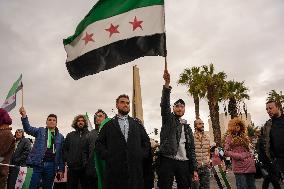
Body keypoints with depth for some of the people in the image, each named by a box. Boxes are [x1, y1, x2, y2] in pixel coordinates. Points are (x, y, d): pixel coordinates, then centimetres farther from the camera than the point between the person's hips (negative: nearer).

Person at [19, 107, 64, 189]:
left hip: (51, 165, 1)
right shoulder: (40, 131, 9)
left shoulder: (60, 137, 9)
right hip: (38, 164, -1)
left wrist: (61, 169, 3)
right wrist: (24, 116, -26)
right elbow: (28, 128, -8)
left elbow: (61, 154, 8)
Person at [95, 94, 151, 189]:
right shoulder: (108, 124, 10)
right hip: (114, 168, -2)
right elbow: (99, 143, 7)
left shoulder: (137, 123, 17)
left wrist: (143, 155, 3)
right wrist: (106, 155, -6)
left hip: (135, 168, 2)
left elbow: (146, 141, 17)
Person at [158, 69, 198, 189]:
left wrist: (194, 169, 8)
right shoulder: (168, 119, 7)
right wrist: (167, 84, -26)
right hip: (167, 160, -4)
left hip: (184, 163, 4)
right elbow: (164, 104, -12)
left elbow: (191, 149, 16)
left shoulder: (187, 128, 17)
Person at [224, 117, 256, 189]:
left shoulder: (244, 136, 17)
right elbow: (226, 152, -6)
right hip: (239, 167, -5)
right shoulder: (229, 137, 1)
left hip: (250, 165, 6)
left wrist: (252, 158, 10)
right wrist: (239, 156, -14)